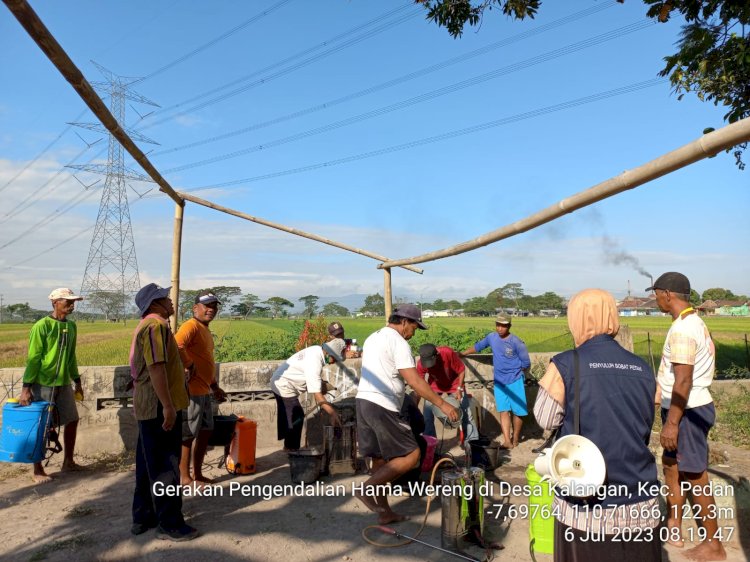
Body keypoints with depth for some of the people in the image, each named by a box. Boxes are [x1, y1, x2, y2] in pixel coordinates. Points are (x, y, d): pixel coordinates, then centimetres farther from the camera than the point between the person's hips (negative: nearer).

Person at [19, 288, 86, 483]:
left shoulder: (71, 326, 7)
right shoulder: (42, 326, -13)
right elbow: (33, 358, -14)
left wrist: (77, 381, 16)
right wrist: (26, 388, -17)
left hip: (63, 384, 7)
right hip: (43, 384, -7)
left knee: (72, 420, 10)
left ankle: (68, 462, 25)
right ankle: (37, 470, 16)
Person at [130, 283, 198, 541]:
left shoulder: (148, 325, 17)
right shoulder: (156, 325, -17)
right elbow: (156, 367, -26)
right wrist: (168, 406, -26)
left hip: (149, 406, 11)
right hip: (159, 406, -11)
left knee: (148, 464, 17)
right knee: (165, 466, -2)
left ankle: (143, 518, 28)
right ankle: (169, 524, 7)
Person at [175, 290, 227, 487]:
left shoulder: (205, 330, 16)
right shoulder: (191, 326, -14)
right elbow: (176, 346, -35)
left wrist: (215, 387, 24)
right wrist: (188, 366, -23)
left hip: (203, 391, 10)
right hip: (192, 391, -10)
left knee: (205, 432, 16)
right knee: (188, 435, 1)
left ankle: (198, 474, 28)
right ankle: (185, 478, 12)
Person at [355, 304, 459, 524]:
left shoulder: (373, 338, 19)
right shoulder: (398, 342, -11)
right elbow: (414, 381, -18)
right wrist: (442, 404, -15)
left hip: (363, 401, 10)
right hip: (382, 406, -10)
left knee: (380, 458, 15)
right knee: (411, 455, -3)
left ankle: (385, 512, 22)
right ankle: (368, 488, -8)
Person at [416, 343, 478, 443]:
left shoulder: (448, 353, -36)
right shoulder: (421, 363, -29)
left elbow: (461, 370, -21)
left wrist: (459, 389, -25)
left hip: (454, 384, -1)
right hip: (434, 386, 1)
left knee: (466, 412, 1)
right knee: (427, 414, -5)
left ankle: (472, 441, 15)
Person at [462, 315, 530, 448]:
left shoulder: (516, 342, -15)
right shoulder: (491, 337, -1)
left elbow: (526, 363, -7)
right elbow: (478, 346, 16)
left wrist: (515, 371, 4)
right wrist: (462, 354, 15)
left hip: (515, 381, -3)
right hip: (499, 381, 3)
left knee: (517, 411, 5)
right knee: (504, 411, -3)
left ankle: (515, 439, 22)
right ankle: (507, 441, -5)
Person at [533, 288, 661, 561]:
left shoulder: (565, 365, -13)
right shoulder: (642, 369, 0)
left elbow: (546, 419, -2)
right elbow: (645, 429, 11)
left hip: (585, 504, -3)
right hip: (639, 503, 3)